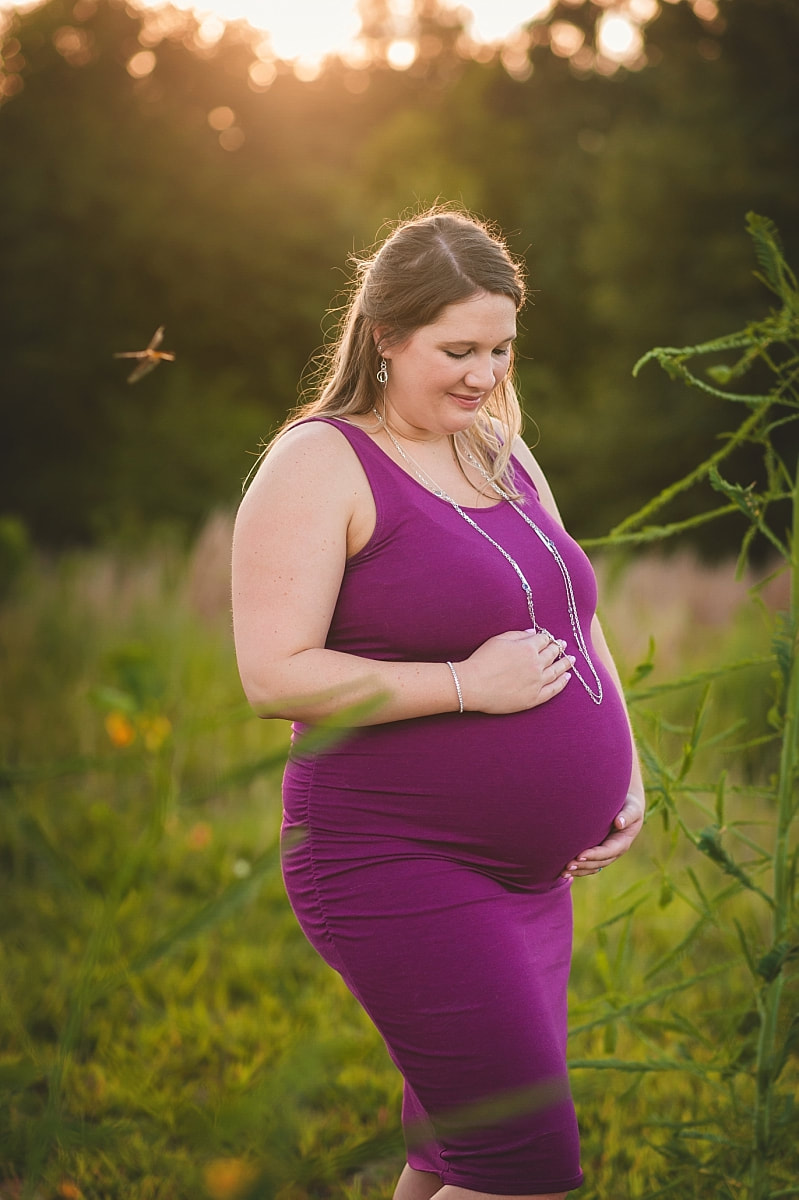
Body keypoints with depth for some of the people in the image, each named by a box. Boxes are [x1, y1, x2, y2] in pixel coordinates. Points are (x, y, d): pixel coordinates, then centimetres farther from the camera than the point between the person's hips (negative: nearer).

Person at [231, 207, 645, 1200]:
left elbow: (573, 621, 23)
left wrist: (624, 777, 9)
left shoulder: (502, 453, 13)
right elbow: (275, 675, -18)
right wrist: (466, 685, -20)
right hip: (398, 867, -8)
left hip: (530, 875, 8)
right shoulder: (322, 464, -10)